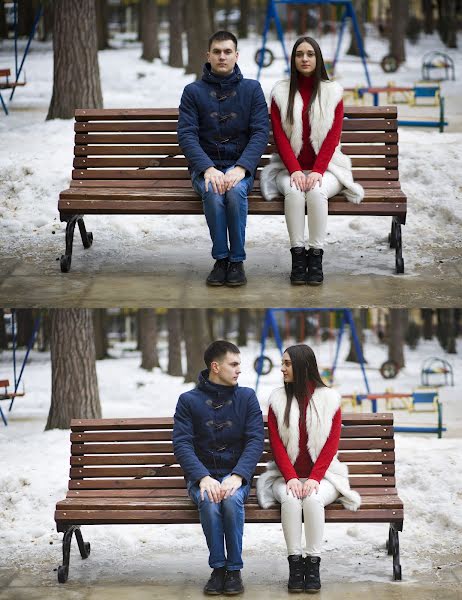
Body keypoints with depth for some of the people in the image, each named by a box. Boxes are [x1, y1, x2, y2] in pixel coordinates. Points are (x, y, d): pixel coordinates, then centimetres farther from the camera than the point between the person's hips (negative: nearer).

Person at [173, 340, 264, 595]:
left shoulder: (246, 397, 7)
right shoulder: (189, 400, 4)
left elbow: (255, 441, -2)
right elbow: (182, 444, -6)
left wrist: (237, 476, -19)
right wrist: (203, 478, -23)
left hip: (235, 474, 0)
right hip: (202, 475, 0)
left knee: (231, 500, -33)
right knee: (209, 502, -33)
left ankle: (234, 569, -20)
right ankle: (218, 568, -18)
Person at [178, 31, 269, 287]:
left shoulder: (252, 89, 6)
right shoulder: (193, 91, 6)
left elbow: (260, 132, -3)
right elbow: (187, 134, -4)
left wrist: (241, 168, -20)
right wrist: (208, 169, -21)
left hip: (240, 165, 0)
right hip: (205, 166, 0)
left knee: (235, 190, -34)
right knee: (214, 193, -33)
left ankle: (237, 260, -21)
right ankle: (221, 258, -20)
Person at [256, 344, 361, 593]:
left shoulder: (328, 399, 1)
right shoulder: (278, 399, 5)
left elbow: (332, 445, -3)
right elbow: (276, 445, -1)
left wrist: (314, 478, -15)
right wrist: (290, 478, -15)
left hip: (321, 474, -1)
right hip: (287, 475, 1)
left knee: (313, 499, -33)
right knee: (290, 498, -32)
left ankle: (313, 564, -25)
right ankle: (294, 564, -26)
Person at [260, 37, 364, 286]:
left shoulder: (332, 92, 5)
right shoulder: (280, 92, 6)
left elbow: (333, 136, -2)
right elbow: (280, 136, -1)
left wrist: (317, 171, -16)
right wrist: (295, 170, -16)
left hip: (325, 167, 0)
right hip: (290, 167, 0)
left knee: (316, 191, -33)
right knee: (293, 191, -33)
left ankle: (316, 256, -28)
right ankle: (297, 255, -29)